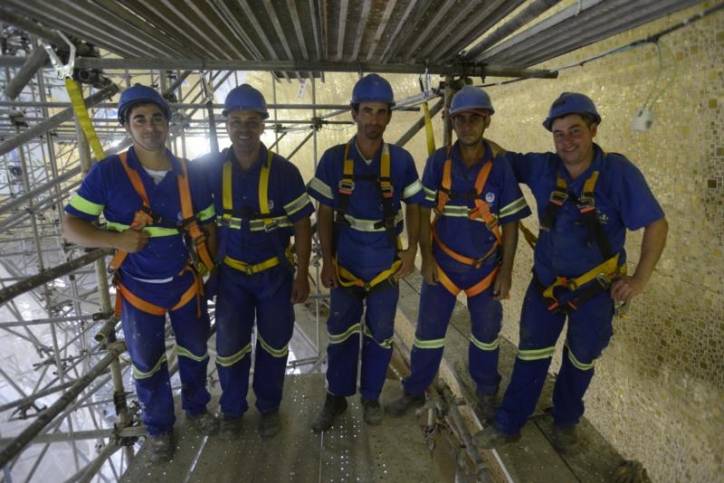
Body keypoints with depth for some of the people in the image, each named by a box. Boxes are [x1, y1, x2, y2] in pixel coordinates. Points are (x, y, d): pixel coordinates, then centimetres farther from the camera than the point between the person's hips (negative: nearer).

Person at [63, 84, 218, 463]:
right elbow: (70, 226, -10)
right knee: (148, 365, 16)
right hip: (138, 289, -2)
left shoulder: (189, 174, -5)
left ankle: (196, 408, 45)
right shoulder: (108, 172, -13)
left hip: (185, 282, 2)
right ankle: (158, 426, 40)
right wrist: (116, 239, -26)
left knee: (195, 351, 19)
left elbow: (205, 226, 4)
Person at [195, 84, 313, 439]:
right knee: (229, 347, 8)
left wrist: (302, 274, -6)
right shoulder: (210, 169, -8)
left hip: (275, 273, 0)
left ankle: (269, 406, 36)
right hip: (231, 274, 1)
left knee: (273, 344, 12)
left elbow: (301, 225, -6)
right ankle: (232, 409, 34)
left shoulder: (284, 171, -12)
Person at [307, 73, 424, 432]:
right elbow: (324, 213, -2)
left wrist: (412, 250, -5)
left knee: (380, 335, 13)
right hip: (345, 264, 0)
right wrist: (326, 259, -6)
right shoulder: (333, 159, -8)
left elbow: (413, 207, 4)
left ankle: (371, 396, 35)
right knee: (340, 334, 12)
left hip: (386, 265, 0)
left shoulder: (401, 160, -7)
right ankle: (336, 397, 32)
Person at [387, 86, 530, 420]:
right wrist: (426, 258, -8)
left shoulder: (501, 165, -11)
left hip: (486, 266, 0)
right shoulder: (439, 161, -8)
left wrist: (506, 271, -7)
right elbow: (424, 211, -4)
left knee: (486, 333, 17)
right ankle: (414, 390, 30)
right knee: (428, 331, 10)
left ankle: (486, 391, 40)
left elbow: (510, 223, -7)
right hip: (442, 262, 1)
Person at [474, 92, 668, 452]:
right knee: (531, 355, 9)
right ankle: (508, 424, 25)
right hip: (546, 282, 1)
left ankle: (565, 422, 43)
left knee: (581, 360, 18)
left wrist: (640, 279, -16)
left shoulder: (618, 172, -20)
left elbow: (656, 224, -14)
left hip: (596, 288, -1)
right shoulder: (542, 168, -12)